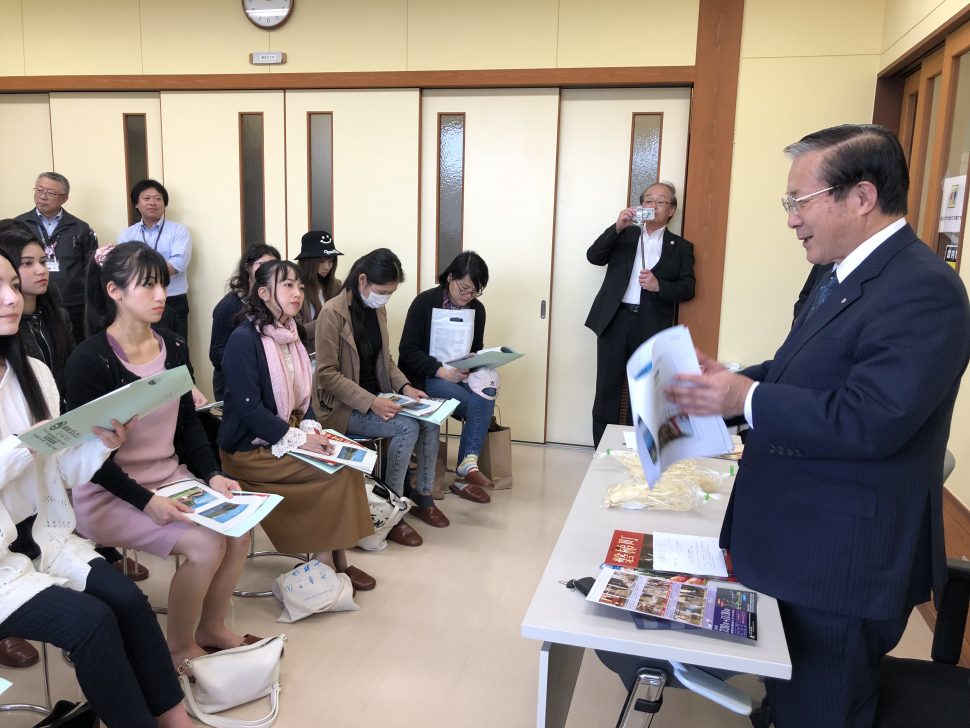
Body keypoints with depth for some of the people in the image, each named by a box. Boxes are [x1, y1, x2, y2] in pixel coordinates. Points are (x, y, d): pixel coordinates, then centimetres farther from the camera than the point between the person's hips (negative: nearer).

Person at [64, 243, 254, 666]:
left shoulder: (174, 348, 3)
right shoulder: (89, 359, -15)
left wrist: (212, 475, -6)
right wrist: (146, 501, -24)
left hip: (171, 478, 6)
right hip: (109, 495, -6)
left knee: (239, 529, -13)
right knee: (205, 544, -23)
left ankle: (211, 628, 10)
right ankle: (179, 649, 2)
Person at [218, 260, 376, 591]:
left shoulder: (289, 335, 9)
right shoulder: (244, 339, -17)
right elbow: (248, 407, -21)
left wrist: (310, 426, -6)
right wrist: (299, 439, -23)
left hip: (287, 439, 8)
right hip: (249, 448, -8)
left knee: (348, 460, -13)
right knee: (338, 471, -19)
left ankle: (337, 558, -6)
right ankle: (325, 563, -5)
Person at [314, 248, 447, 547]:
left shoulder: (378, 310, 5)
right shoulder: (333, 313, -17)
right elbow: (327, 374, -18)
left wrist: (404, 386, -3)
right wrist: (371, 402, -27)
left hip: (377, 396, 7)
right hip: (342, 405, -7)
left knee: (430, 421, -13)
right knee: (407, 427, -25)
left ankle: (423, 497, 5)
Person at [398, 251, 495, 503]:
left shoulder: (477, 309, 7)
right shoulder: (424, 302, -8)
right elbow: (408, 350, -11)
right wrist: (441, 371, -22)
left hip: (460, 375, 5)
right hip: (426, 377, -5)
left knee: (485, 397, -28)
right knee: (476, 404, -27)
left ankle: (468, 464, -27)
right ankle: (469, 465, -16)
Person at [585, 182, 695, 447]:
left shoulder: (681, 247, 11)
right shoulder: (624, 234, 15)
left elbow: (687, 289, 3)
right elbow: (594, 256, 1)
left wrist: (659, 285, -15)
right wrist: (617, 227, -10)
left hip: (651, 327, 0)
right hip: (615, 320, 1)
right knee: (607, 390, 0)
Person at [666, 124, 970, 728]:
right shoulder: (847, 276, 10)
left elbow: (871, 419, -31)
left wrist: (746, 398, -24)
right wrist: (730, 379, 1)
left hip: (843, 566, -9)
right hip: (804, 549, 9)